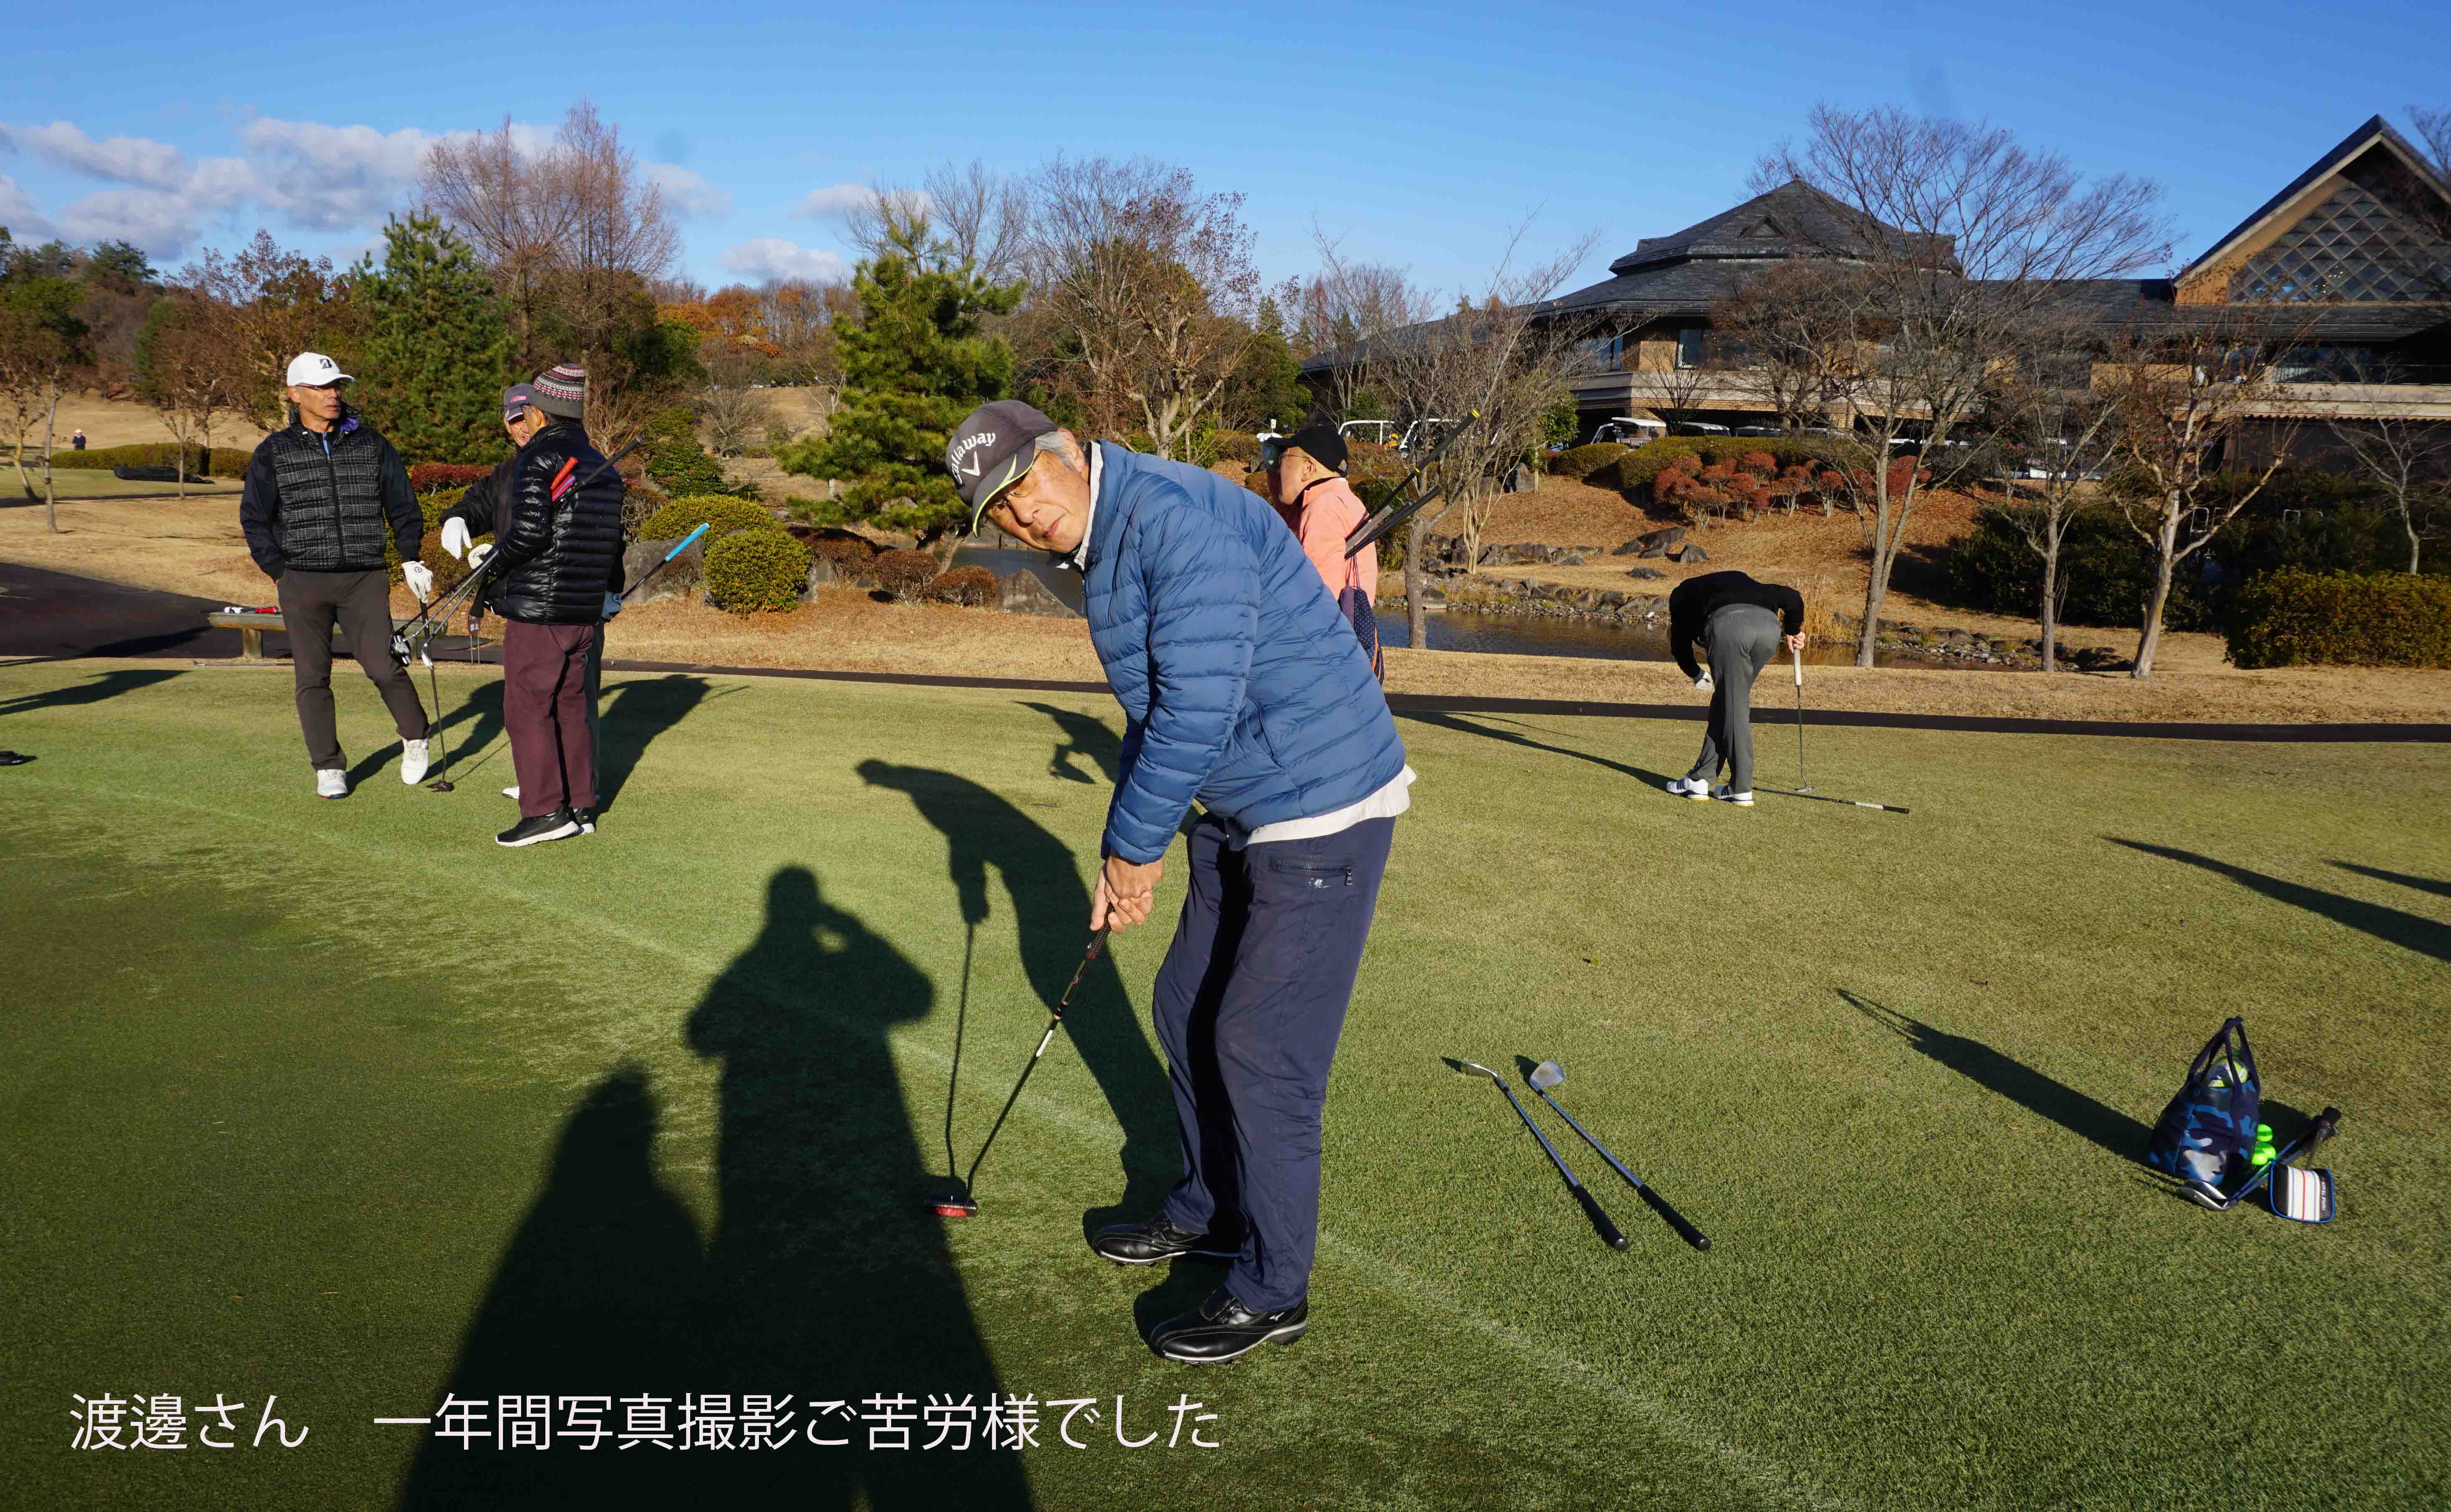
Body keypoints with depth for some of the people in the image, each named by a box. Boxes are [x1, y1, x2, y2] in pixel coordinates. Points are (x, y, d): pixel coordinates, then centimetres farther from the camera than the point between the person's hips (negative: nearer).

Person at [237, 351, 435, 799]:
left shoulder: (371, 445, 7)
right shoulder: (274, 453, 4)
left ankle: (415, 738, 16)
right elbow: (254, 519, 10)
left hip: (366, 580, 0)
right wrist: (281, 573, 2)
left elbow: (402, 505, 16)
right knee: (313, 678, 3)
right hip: (304, 583, 1)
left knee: (383, 668, -9)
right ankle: (328, 768, 13)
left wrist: (410, 560, 10)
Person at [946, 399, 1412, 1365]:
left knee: (1261, 1047, -3)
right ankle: (1208, 1213, 39)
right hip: (1237, 813, 10)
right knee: (1187, 1013, 18)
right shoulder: (1103, 554, 10)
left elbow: (1196, 710, -25)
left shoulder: (1180, 517, -22)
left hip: (1322, 813, -10)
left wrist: (1135, 842, -13)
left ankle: (1271, 1292, 14)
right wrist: (1125, 859, 13)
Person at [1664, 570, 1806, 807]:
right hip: (1769, 627, 4)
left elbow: (1680, 644, 34)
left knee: (1734, 707, 5)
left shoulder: (1683, 593, 34)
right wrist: (1794, 631, 49)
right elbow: (1792, 598, 35)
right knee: (1727, 701, 16)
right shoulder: (1742, 581, 43)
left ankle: (1742, 790, 5)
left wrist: (1697, 675, 51)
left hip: (1728, 627, -4)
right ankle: (1700, 779, 17)